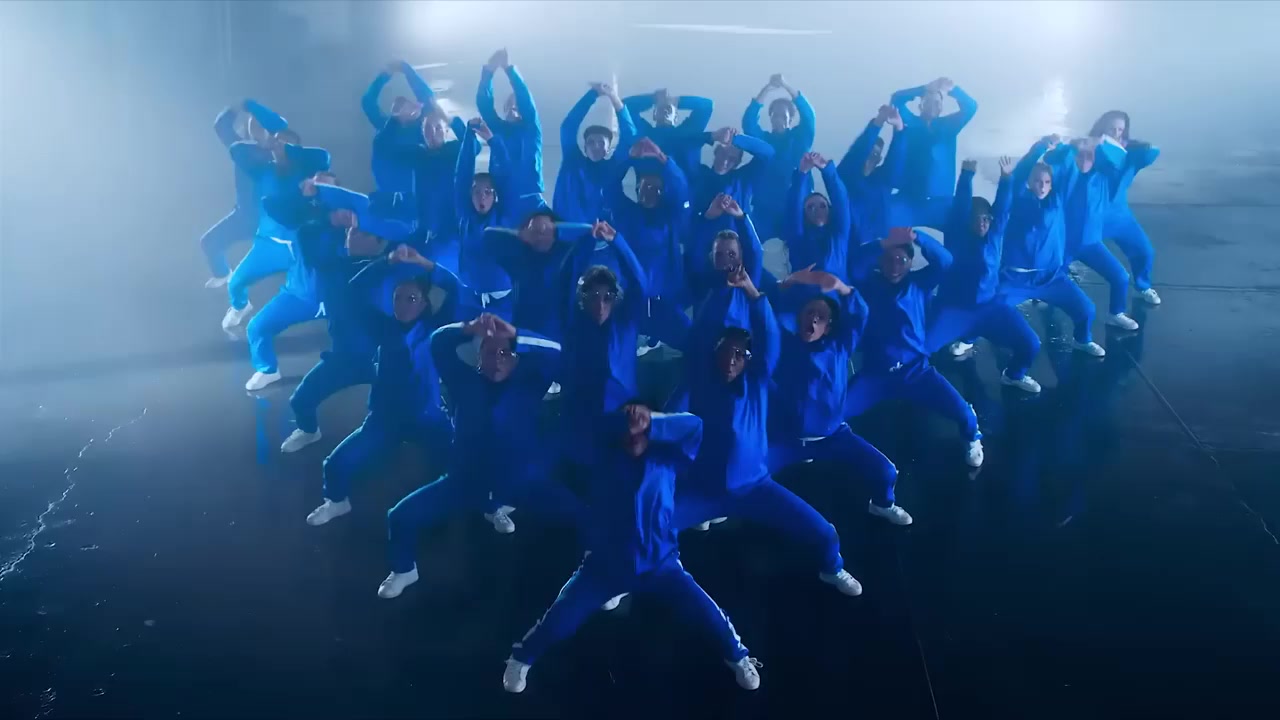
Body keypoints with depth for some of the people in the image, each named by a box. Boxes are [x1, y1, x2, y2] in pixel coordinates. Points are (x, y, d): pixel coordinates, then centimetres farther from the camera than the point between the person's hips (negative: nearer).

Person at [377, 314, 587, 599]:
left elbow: (556, 354, -21)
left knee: (585, 515, -18)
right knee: (401, 517, -7)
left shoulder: (528, 385, -5)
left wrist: (515, 335, -36)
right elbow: (439, 344, -13)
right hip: (466, 479, 1)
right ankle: (404, 571, 23)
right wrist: (470, 330, -34)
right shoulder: (468, 382, -2)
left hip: (521, 481, -1)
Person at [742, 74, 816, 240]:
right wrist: (767, 89, -18)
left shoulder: (799, 139, 8)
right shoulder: (762, 139, 10)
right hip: (764, 209, 1)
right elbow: (748, 121, -6)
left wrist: (786, 86, -18)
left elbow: (809, 116, -8)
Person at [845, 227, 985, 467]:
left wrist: (916, 237, -21)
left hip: (916, 371, 1)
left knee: (962, 413, -18)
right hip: (875, 373, 0)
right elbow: (855, 264, -15)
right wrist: (885, 244, -25)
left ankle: (972, 438, 20)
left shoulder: (919, 283, 9)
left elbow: (944, 261, -8)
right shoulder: (869, 284, 6)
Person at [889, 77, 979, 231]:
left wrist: (953, 89, -12)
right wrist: (925, 89, -10)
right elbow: (897, 99, -3)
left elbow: (971, 107, 4)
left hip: (940, 201, 2)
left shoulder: (947, 125, 16)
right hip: (908, 199, -2)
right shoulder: (911, 123, 11)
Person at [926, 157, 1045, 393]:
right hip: (953, 307, -3)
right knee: (920, 346, -25)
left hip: (989, 306, 3)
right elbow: (960, 206, -15)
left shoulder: (994, 234, 4)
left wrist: (1006, 178, -24)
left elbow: (1003, 208, -9)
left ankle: (1014, 375, 23)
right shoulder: (957, 235, -3)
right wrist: (967, 175, -28)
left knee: (1030, 345, -8)